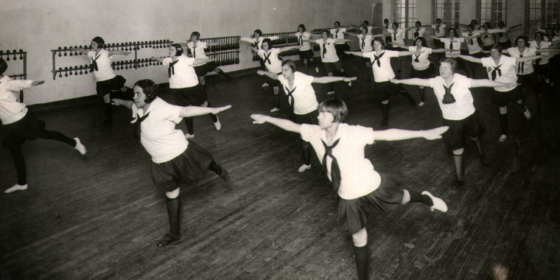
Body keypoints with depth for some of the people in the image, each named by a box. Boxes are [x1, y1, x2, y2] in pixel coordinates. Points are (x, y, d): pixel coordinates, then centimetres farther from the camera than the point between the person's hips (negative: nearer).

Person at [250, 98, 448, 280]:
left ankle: (425, 198, 60)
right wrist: (267, 118, 9)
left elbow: (387, 134, -29)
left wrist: (423, 134, -33)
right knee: (359, 240, 15)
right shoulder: (315, 133, -12)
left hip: (372, 188, -3)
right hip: (349, 198, 3)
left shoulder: (353, 133, -26)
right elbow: (291, 126, 2)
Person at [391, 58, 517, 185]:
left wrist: (505, 84, -30)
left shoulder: (462, 80, -24)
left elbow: (483, 82, -27)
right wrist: (399, 81, -4)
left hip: (468, 116, -1)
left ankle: (481, 154, 63)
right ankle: (459, 178, 19)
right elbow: (418, 81, -9)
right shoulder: (437, 81, -15)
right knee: (456, 150, 5)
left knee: (474, 136, 28)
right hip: (451, 121, 1)